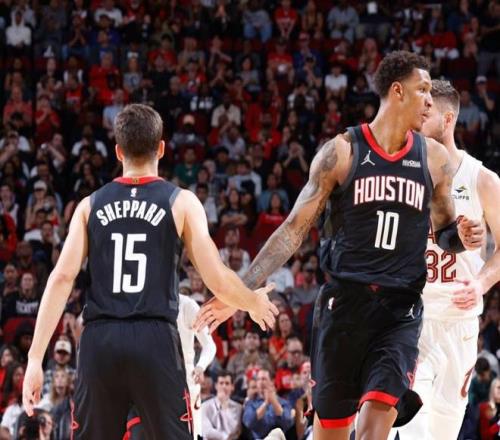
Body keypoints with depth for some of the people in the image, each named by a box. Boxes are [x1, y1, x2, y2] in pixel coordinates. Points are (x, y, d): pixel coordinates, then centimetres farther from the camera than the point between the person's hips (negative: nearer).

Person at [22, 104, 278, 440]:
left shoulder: (91, 205, 10)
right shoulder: (181, 202, 4)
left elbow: (62, 278, 2)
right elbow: (218, 280, 1)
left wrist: (36, 358, 1)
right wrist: (254, 303, 22)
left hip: (100, 339, 2)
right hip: (155, 338, -2)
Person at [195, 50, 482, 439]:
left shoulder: (435, 158, 7)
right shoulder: (341, 152, -1)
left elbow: (443, 231, 20)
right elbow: (295, 229, 0)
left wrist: (459, 237, -7)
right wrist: (239, 291, -6)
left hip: (401, 309, 1)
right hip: (344, 301, -1)